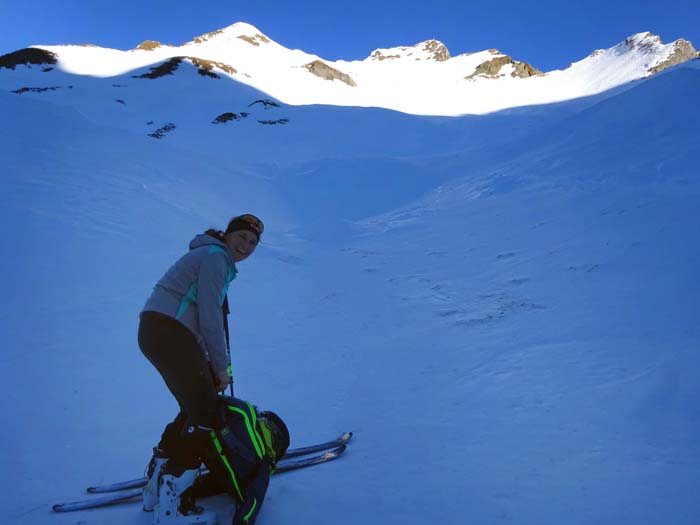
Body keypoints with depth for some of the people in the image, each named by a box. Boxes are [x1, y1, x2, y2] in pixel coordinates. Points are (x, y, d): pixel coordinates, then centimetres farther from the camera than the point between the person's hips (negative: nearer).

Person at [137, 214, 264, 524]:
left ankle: (157, 483, 25)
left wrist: (210, 363, 16)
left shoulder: (218, 260, 22)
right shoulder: (215, 257, -10)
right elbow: (210, 318, -14)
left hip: (160, 333, 11)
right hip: (168, 333, -11)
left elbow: (206, 314, 21)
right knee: (206, 417, -9)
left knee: (195, 408, 18)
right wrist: (221, 366, -6)